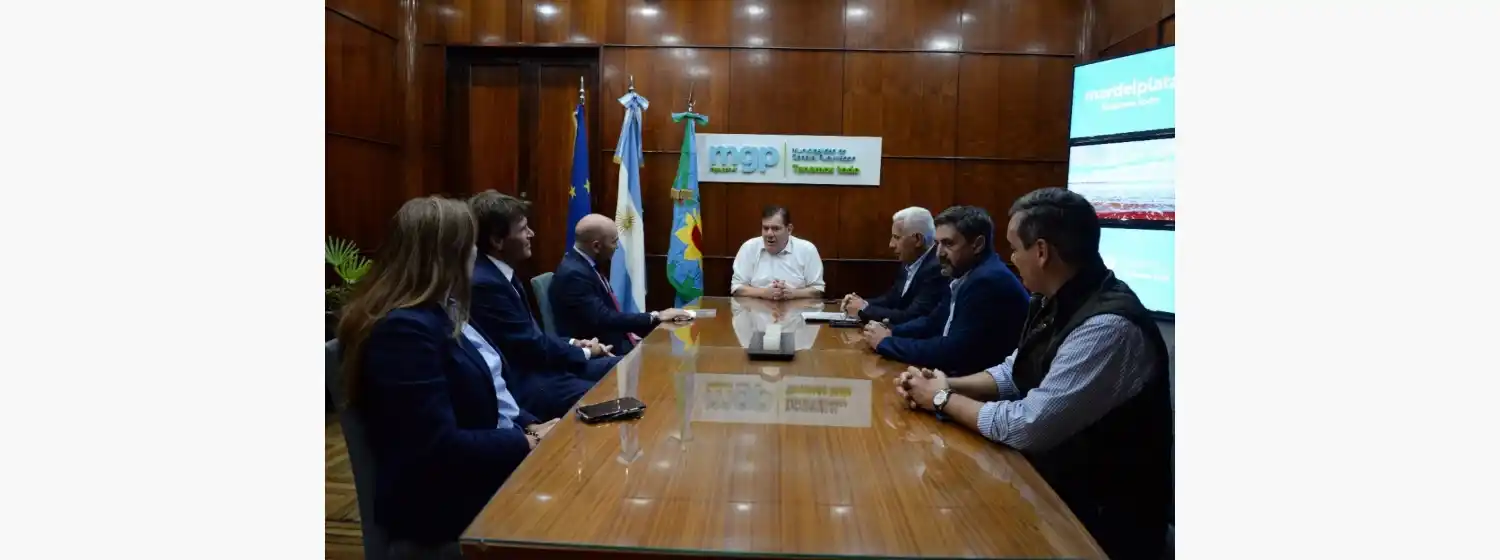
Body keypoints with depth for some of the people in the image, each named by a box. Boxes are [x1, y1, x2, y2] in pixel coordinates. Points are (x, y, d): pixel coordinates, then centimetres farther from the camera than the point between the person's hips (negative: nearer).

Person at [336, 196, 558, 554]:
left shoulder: (439, 312, 9)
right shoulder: (404, 329, -22)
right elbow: (438, 447, -26)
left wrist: (531, 426, -2)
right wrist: (528, 442, -18)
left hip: (498, 458, 9)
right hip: (452, 501, -9)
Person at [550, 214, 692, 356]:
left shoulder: (585, 264, 8)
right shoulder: (573, 274, -21)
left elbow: (609, 313, 9)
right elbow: (603, 320, -27)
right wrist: (655, 317, -21)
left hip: (615, 341, 9)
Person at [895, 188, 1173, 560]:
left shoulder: (1109, 327, -28)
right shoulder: (1057, 303, 1)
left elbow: (1027, 427, -27)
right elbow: (1014, 373, 13)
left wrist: (945, 401, -12)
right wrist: (946, 384, -3)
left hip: (1099, 517, -7)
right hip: (1054, 480, 7)